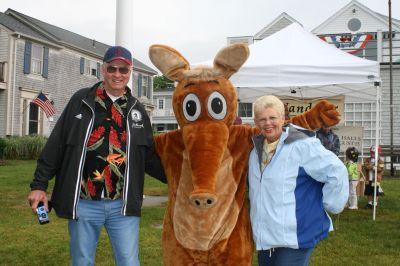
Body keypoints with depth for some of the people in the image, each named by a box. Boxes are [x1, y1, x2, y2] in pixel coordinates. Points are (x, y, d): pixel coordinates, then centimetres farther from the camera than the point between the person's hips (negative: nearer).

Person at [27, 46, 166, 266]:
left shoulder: (136, 110, 9)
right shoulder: (81, 100, 4)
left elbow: (150, 158, 12)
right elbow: (56, 145, 4)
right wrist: (39, 185, 0)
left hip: (123, 206, 1)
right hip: (83, 204, -1)